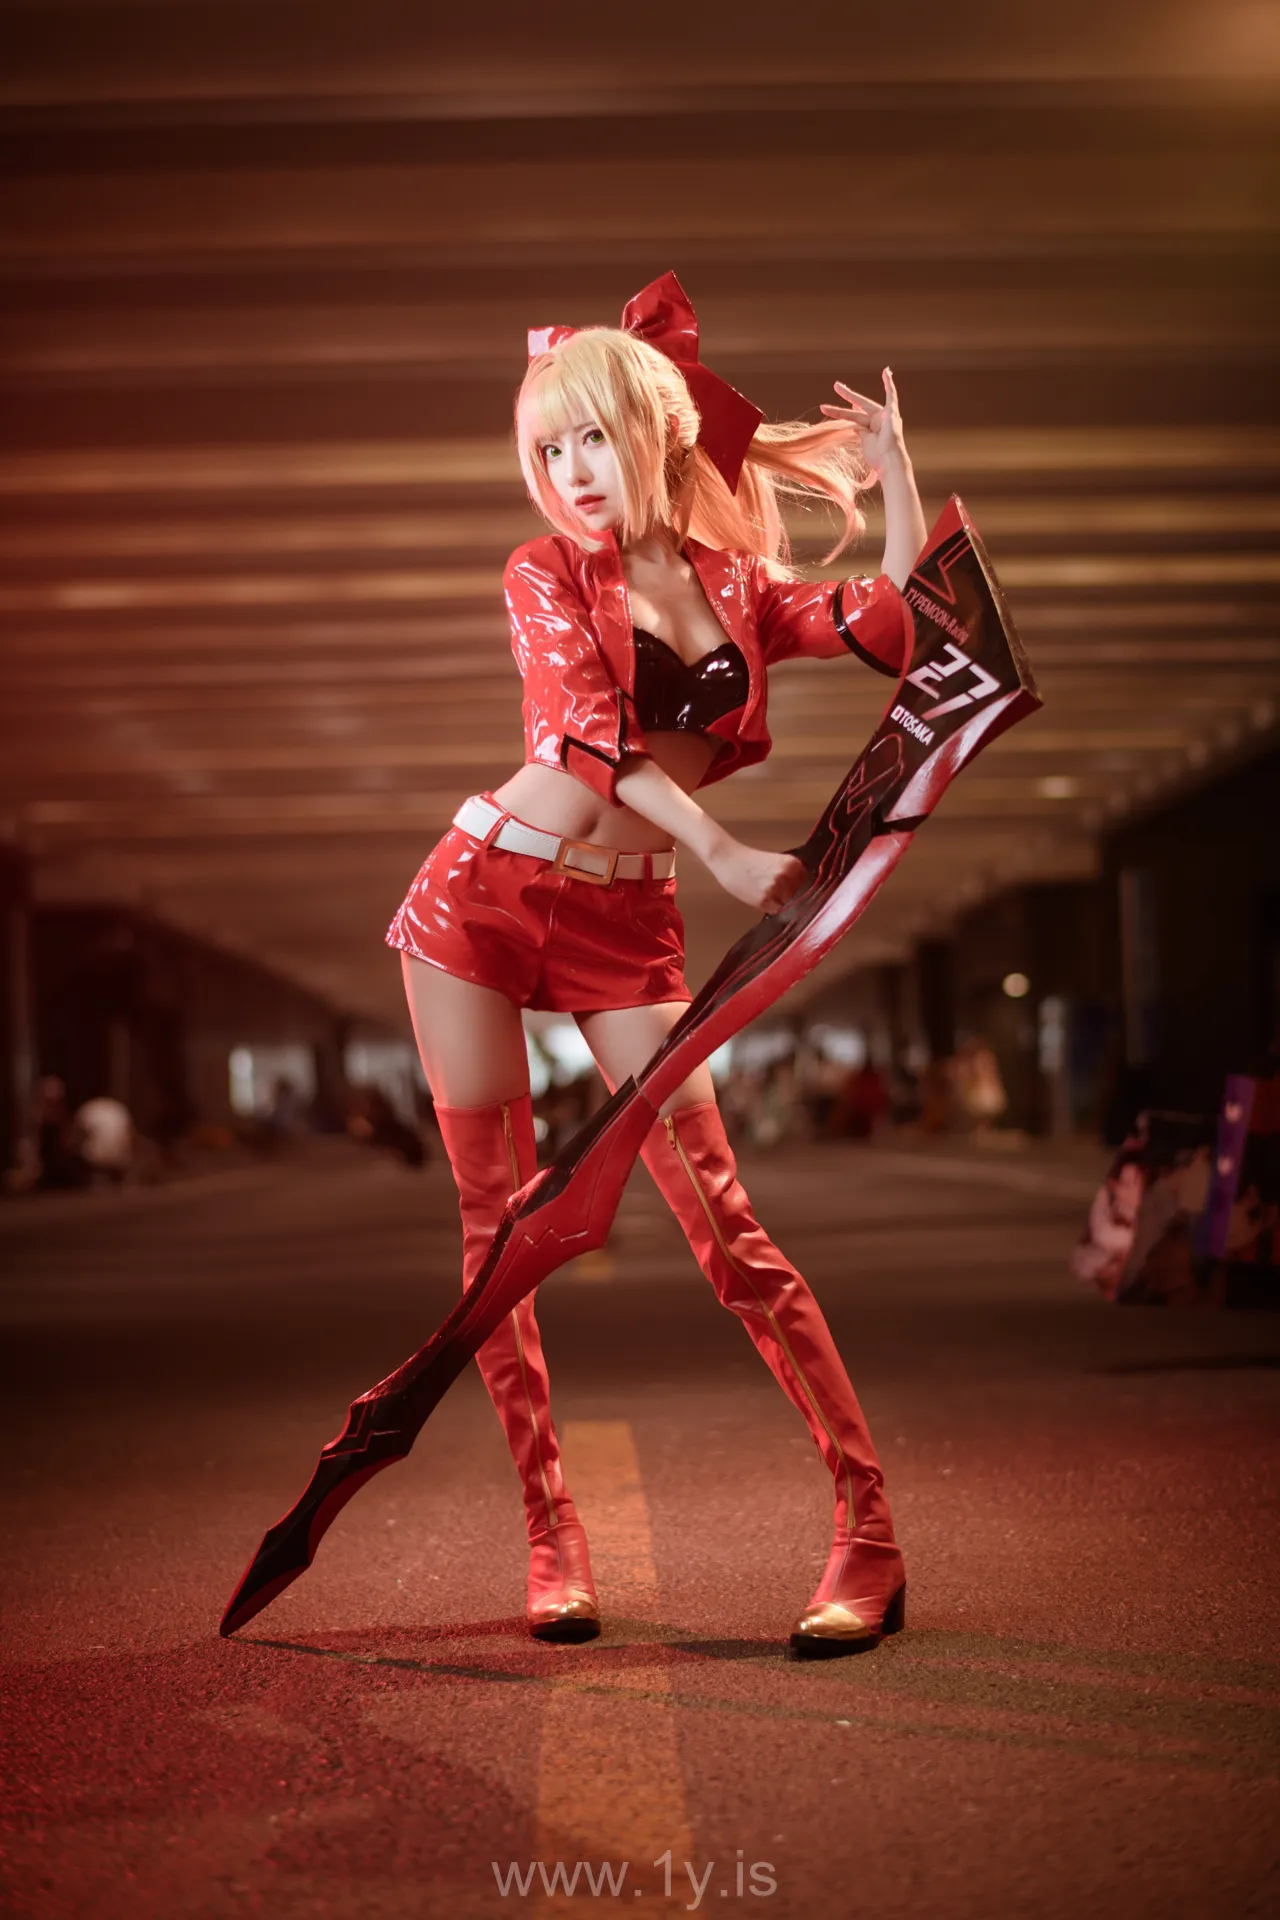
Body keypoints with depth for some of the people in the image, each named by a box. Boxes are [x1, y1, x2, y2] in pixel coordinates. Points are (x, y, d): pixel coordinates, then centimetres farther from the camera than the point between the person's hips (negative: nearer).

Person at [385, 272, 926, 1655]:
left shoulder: (735, 582, 9)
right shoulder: (546, 576, 2)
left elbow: (896, 631, -6)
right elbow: (588, 733, -15)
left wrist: (893, 471, 1)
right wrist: (725, 852, -26)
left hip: (626, 926, 0)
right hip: (482, 892, 0)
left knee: (722, 1223, -8)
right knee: (495, 1218, 0)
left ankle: (869, 1532, -6)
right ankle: (549, 1532, 11)